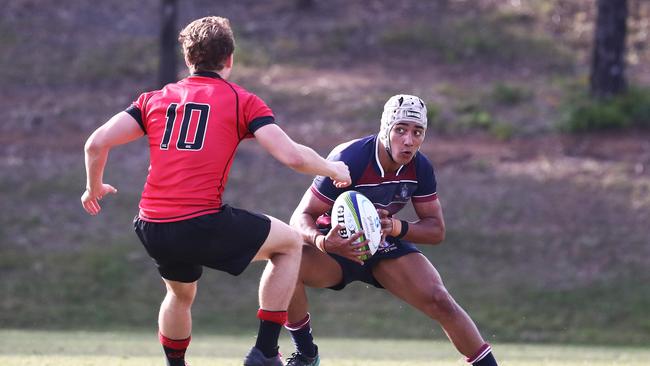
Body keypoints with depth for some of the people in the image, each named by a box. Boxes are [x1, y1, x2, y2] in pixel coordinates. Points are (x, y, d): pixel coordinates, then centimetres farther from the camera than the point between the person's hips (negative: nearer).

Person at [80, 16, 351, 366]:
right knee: (289, 242, 17)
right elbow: (293, 156, -5)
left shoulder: (155, 99, 15)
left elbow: (97, 143, 7)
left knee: (181, 294, 34)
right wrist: (334, 170, 14)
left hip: (152, 229, 5)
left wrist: (94, 187, 26)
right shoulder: (241, 101, 5)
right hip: (202, 225, -5)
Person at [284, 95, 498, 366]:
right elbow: (302, 217, -24)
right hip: (338, 243, -3)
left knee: (440, 302, -18)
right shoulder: (348, 160, -28)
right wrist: (323, 242, -48)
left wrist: (395, 228, -29)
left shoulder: (420, 168, -13)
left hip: (385, 245, 3)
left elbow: (436, 230, -7)